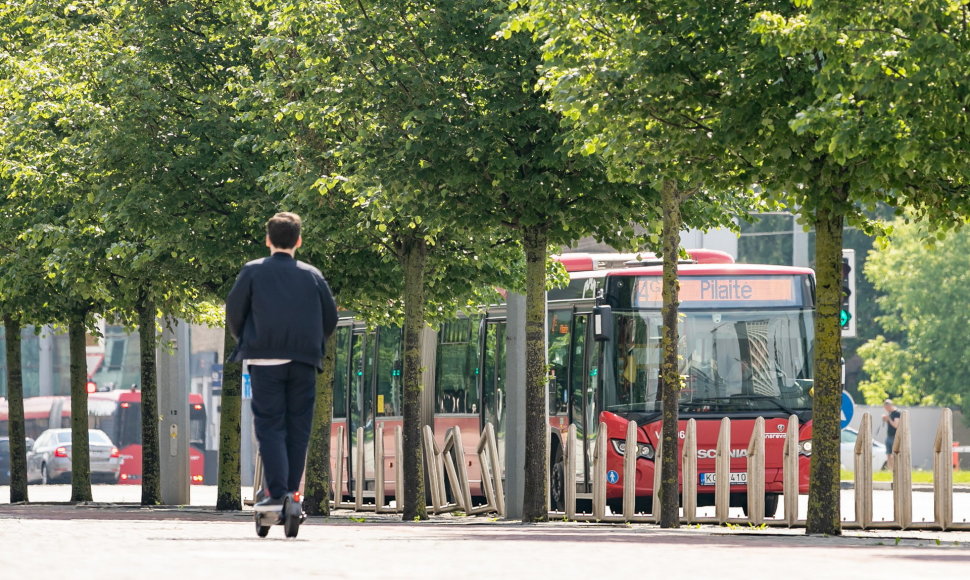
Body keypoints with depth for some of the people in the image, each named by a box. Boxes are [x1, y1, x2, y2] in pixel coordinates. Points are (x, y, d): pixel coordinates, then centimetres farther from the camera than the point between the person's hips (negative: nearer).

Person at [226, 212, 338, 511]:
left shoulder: (253, 271, 2)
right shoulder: (312, 275, 7)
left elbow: (234, 311, 2)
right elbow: (331, 319, 11)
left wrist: (245, 341, 20)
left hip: (265, 361, -2)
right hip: (304, 362, 2)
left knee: (270, 426, -2)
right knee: (298, 427, 9)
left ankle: (276, 493, -13)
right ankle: (292, 492, 9)